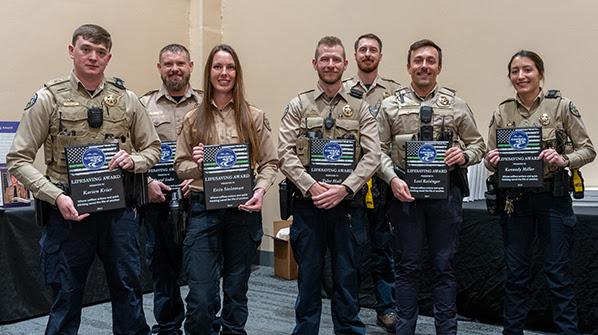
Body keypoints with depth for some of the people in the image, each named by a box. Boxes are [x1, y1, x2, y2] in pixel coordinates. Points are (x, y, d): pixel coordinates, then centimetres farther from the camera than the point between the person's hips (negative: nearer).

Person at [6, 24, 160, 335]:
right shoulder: (48, 98, -3)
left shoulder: (126, 99, 5)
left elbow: (152, 148, 13)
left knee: (128, 290, 14)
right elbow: (18, 159, -3)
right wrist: (57, 196, -15)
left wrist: (134, 160, -9)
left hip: (119, 211, 2)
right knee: (66, 295, 10)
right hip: (69, 211, -2)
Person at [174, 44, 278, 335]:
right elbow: (180, 166, 7)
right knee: (202, 297, -5)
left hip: (244, 210, 1)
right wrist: (195, 165, -14)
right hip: (203, 210, 0)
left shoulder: (254, 117, 5)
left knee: (236, 289, 14)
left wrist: (260, 191, -13)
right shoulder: (193, 119, 6)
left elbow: (269, 163, 4)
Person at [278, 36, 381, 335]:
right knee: (308, 276, 10)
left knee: (347, 277, 10)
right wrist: (311, 187, -15)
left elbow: (372, 156, -2)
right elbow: (285, 154, -3)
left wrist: (344, 188, -15)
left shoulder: (360, 108, 6)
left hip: (348, 205, 1)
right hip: (308, 204, 0)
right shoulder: (298, 106, 4)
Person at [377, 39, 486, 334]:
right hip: (405, 192, 0)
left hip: (446, 192, 1)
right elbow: (379, 150, 2)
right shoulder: (391, 106, 4)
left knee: (444, 265, 8)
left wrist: (465, 155, -10)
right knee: (408, 265, 8)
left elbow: (478, 145, 11)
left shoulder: (456, 105, 6)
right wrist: (392, 179, -12)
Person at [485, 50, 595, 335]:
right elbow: (490, 158, 8)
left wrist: (563, 159, -20)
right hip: (515, 198, 3)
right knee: (516, 272, 11)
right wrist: (491, 161, -14)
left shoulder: (561, 106, -3)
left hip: (553, 196, -3)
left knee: (557, 273, 3)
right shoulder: (502, 112, 4)